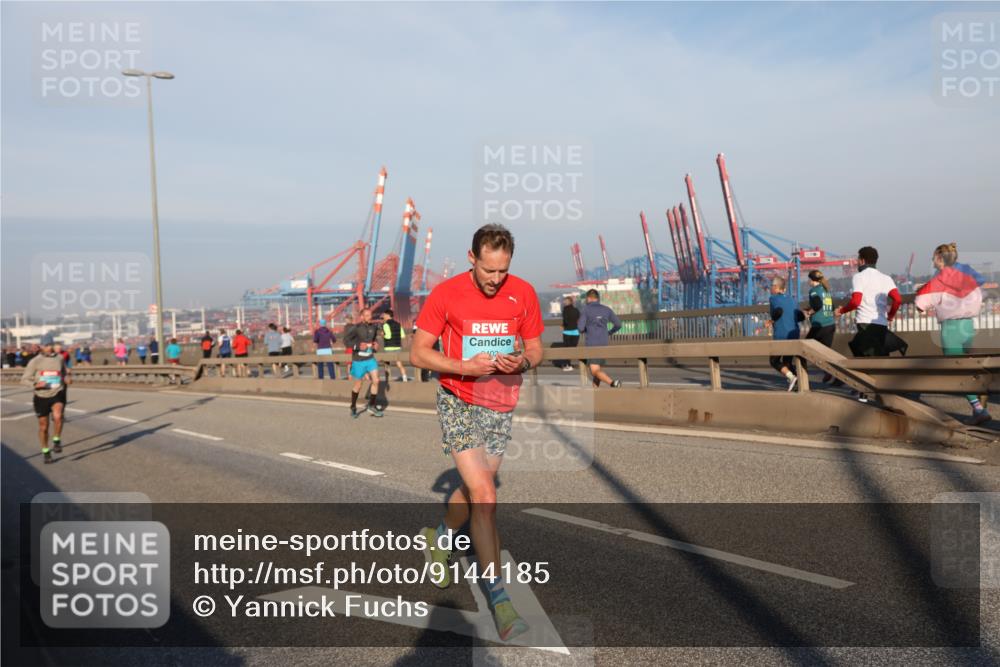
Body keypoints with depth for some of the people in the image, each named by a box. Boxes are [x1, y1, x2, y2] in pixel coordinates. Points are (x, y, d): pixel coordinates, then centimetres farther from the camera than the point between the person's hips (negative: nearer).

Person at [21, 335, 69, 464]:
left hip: (57, 394, 0)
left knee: (58, 416, -29)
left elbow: (65, 373, 21)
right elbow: (24, 379, -2)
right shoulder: (35, 361, -4)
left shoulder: (60, 358, 3)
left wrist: (67, 378, -2)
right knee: (43, 426, 9)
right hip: (42, 396, 0)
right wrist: (36, 385, -21)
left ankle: (57, 441, -6)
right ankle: (45, 451, 29)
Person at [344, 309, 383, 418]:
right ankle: (353, 407, 29)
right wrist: (358, 346, -25)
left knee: (376, 381, -8)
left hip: (370, 359, 4)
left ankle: (372, 405, 9)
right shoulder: (355, 328, -15)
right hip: (358, 360, -4)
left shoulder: (373, 327, 1)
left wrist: (376, 343, 0)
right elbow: (346, 341, -15)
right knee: (358, 385, 9)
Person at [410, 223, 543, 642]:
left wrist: (522, 362, -17)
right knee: (484, 496, -13)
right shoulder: (445, 294, -11)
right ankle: (499, 599, -5)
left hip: (502, 407, 4)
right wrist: (464, 367, -22)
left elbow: (535, 349, 6)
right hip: (459, 403, -4)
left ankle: (439, 538, 48)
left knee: (475, 490, 17)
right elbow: (418, 353, -8)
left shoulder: (524, 293, -2)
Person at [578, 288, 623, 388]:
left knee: (595, 371, -10)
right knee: (597, 368, 20)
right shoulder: (606, 309, 8)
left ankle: (613, 383, -34)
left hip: (592, 344, -5)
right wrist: (610, 332, 28)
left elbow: (580, 328, -10)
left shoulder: (585, 309, -3)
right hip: (604, 343, 5)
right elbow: (618, 324, 9)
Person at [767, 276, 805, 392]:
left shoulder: (773, 298, -5)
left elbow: (778, 311, -22)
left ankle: (791, 377, -15)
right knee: (787, 361, 14)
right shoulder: (791, 299, 13)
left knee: (774, 361, 6)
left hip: (780, 336, -6)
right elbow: (801, 317, 12)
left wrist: (773, 320, -4)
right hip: (794, 335, 6)